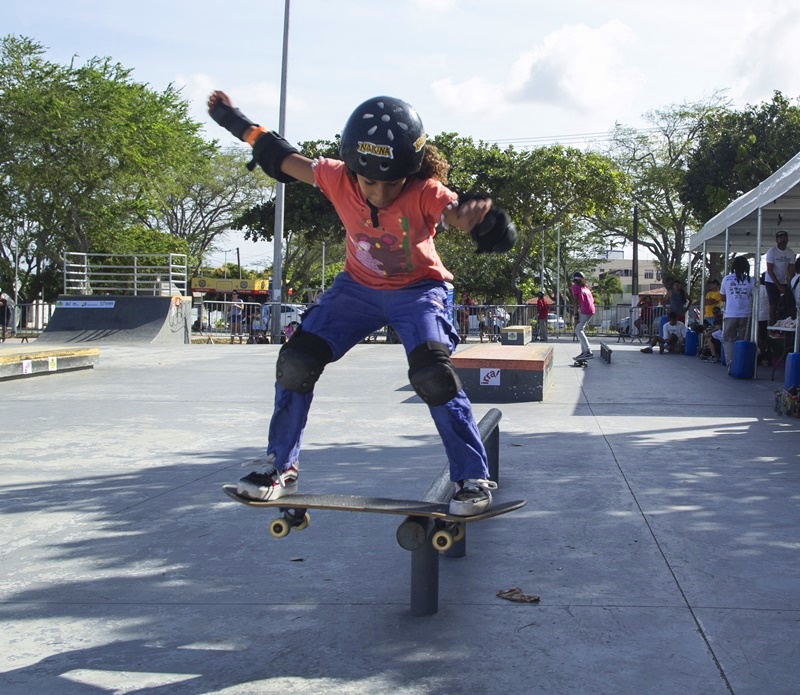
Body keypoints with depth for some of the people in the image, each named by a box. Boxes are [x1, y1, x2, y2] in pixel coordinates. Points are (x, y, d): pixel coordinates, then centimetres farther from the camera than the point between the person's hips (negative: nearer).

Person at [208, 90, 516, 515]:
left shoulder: (426, 193, -31)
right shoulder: (338, 179, -22)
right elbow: (283, 159, -4)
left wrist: (483, 219, -67)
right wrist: (236, 123, 4)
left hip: (418, 289, -3)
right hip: (359, 286, 4)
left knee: (431, 373, -27)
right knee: (296, 360, -9)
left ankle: (473, 479, -12)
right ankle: (281, 468, 9)